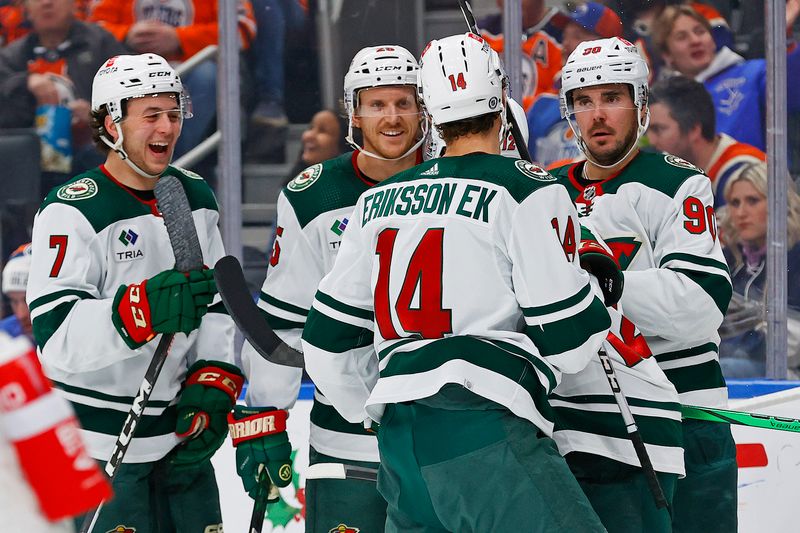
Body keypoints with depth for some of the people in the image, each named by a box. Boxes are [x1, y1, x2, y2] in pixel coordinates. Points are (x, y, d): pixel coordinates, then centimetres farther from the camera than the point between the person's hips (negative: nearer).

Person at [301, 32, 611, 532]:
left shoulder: (380, 200, 16)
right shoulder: (529, 193, -3)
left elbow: (328, 340, 19)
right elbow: (568, 339, -6)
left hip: (401, 436, 7)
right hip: (484, 431, -7)